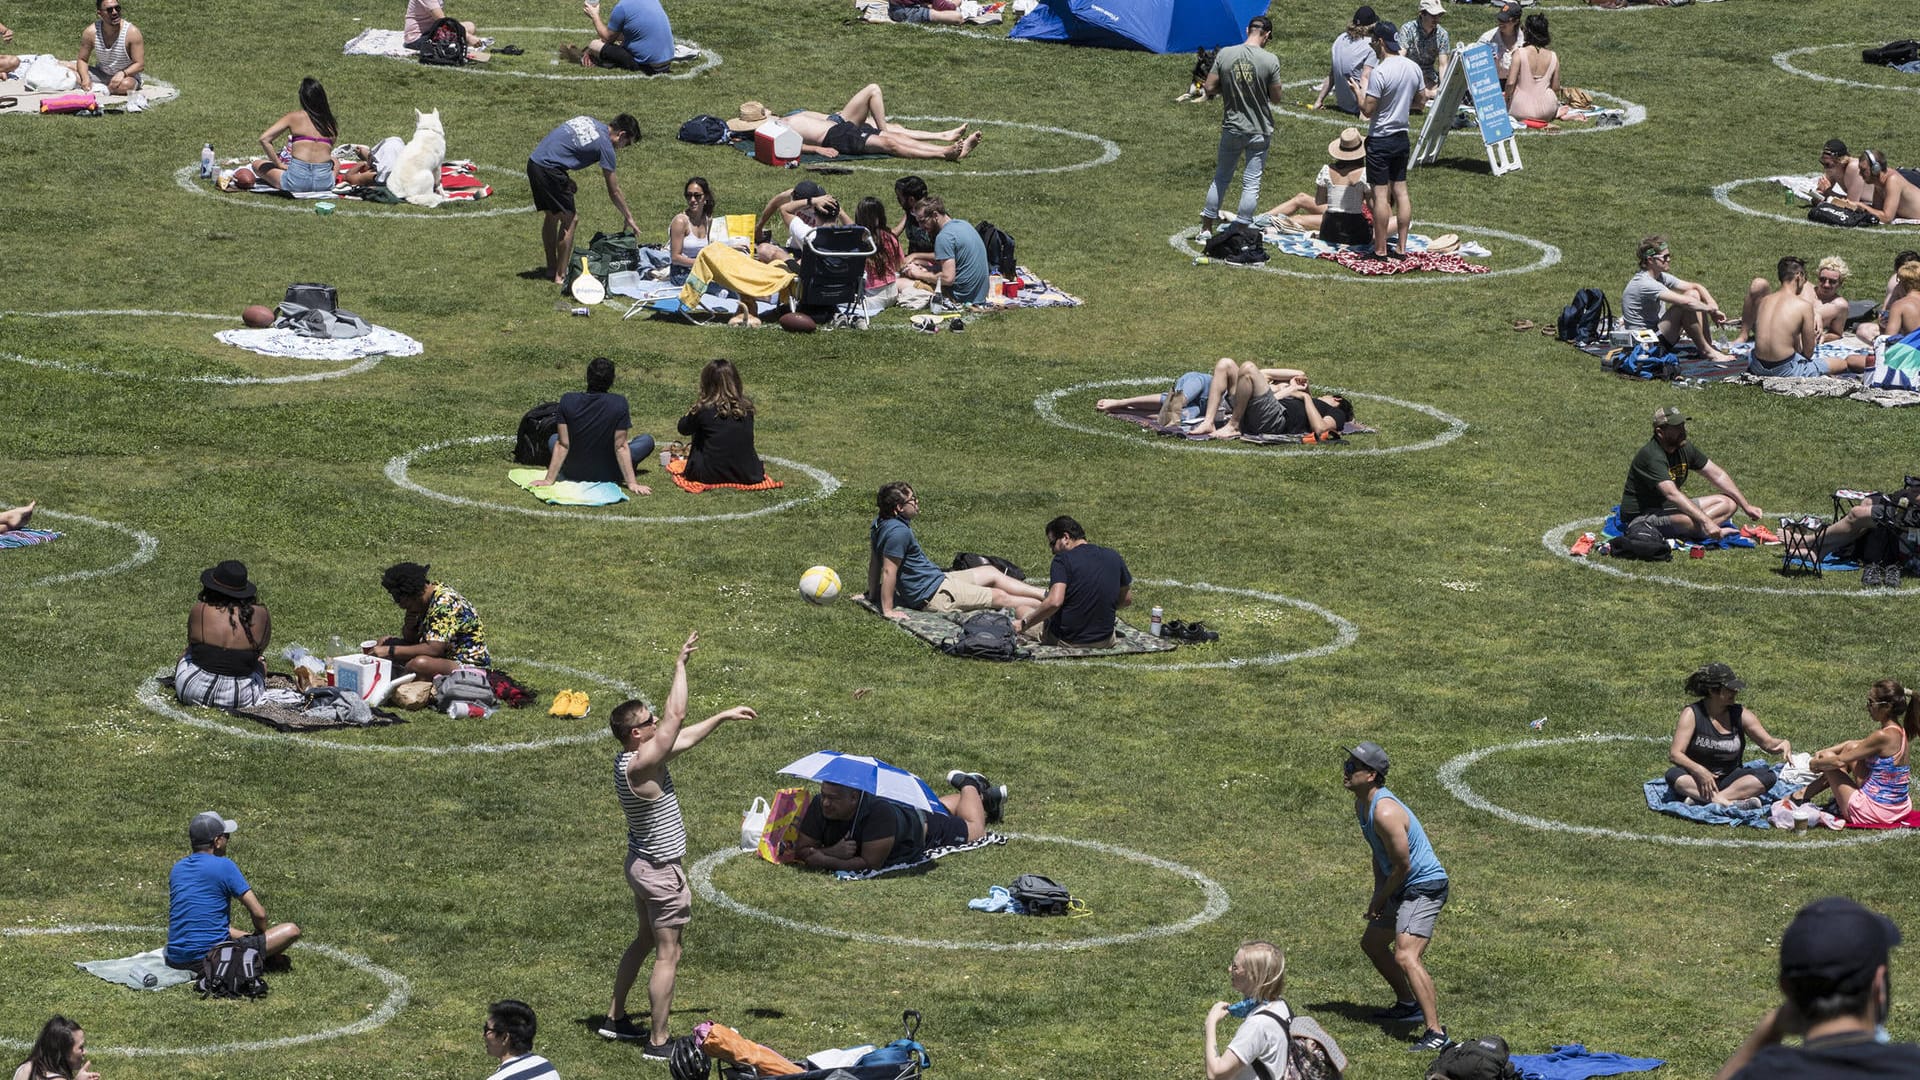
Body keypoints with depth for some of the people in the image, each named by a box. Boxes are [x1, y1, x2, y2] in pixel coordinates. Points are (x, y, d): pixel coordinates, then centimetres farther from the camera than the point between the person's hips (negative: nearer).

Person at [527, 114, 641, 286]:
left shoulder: (588, 121, 18)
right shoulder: (605, 146, -4)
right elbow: (613, 191, 2)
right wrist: (628, 218, 14)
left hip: (534, 162, 9)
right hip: (550, 168, -9)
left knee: (551, 216, 22)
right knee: (568, 220, 1)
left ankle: (551, 269, 30)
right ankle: (560, 276, 0)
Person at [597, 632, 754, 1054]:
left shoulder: (632, 758, 1)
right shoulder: (640, 765, -27)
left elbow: (683, 737, 13)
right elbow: (676, 718, -30)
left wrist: (723, 716, 17)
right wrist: (681, 665, -24)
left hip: (644, 864, 10)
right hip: (660, 871, -10)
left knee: (646, 939, 25)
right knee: (668, 954, -3)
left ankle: (615, 1018, 34)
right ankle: (658, 1042, 2)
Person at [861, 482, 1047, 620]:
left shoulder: (880, 523, 2)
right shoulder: (898, 532, -29)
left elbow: (875, 562, 10)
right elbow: (889, 571, -28)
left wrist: (873, 595, 18)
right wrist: (888, 610, -24)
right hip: (933, 594, -11)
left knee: (991, 573, 18)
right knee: (1000, 597, -4)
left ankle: (1044, 595, 24)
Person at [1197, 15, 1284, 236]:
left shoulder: (1225, 54, -8)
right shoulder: (1269, 60, -14)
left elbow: (1209, 88, -6)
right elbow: (1276, 98, -8)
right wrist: (1281, 95, 13)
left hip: (1231, 129, 2)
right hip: (1259, 131, -2)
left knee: (1221, 177, 17)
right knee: (1251, 183, 5)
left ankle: (1206, 228, 23)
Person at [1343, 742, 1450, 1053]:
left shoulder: (1385, 812, -27)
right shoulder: (1362, 804, 6)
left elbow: (1402, 866, -22)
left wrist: (1381, 900, -7)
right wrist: (1377, 895, 14)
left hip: (1424, 886, -11)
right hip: (1402, 888, 11)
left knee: (1406, 956, -26)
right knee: (1371, 943, 26)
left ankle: (1436, 1033, -30)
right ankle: (1408, 1004, 42)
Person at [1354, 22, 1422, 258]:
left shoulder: (1379, 72, -20)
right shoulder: (1413, 68, 2)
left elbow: (1368, 110, -19)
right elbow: (1422, 99, 14)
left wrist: (1357, 91, -2)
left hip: (1380, 140, -7)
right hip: (1402, 138, 7)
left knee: (1381, 194, -2)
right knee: (1400, 190, 12)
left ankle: (1380, 249, 1)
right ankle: (1402, 247, 14)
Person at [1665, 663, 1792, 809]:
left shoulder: (1740, 713, 1)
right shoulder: (1692, 714, -8)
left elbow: (1768, 743, 3)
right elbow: (1675, 754, -14)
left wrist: (1785, 744, -21)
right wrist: (1699, 771, -32)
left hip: (1729, 780, 3)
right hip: (1696, 780, -3)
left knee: (1768, 776, -23)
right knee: (1673, 775, -33)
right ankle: (1732, 803, -48)